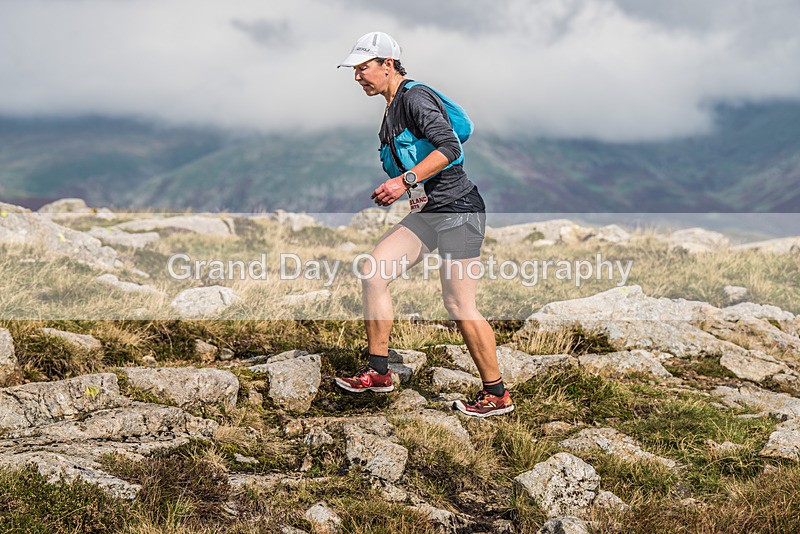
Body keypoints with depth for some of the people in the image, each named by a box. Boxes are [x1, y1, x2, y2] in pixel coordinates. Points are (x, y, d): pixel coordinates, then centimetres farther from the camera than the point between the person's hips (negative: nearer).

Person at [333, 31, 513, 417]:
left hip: (458, 210, -9)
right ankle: (378, 373, 7)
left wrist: (405, 181, -26)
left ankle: (496, 395, 7)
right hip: (427, 213, 9)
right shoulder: (392, 108, 17)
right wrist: (391, 190, 16)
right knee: (372, 272, -2)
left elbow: (449, 148, -24)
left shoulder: (415, 97, -13)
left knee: (459, 306, -7)